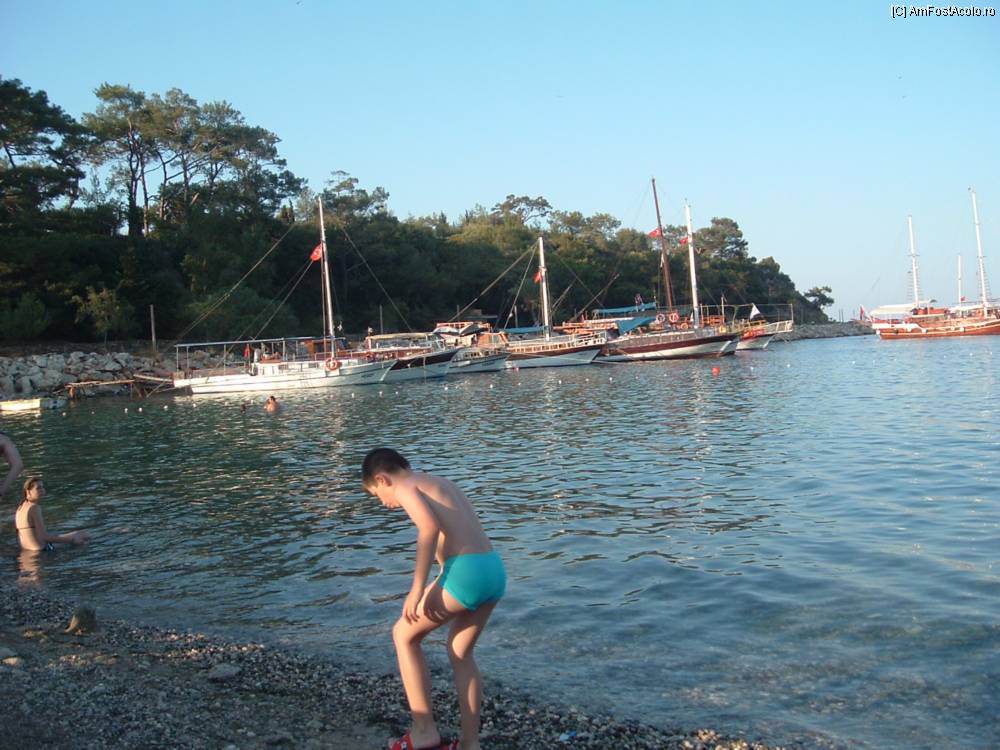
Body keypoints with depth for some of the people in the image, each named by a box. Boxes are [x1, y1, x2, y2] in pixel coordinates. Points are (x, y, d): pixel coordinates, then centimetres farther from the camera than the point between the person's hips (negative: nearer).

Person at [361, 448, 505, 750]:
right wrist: (437, 588, 31)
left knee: (404, 635, 14)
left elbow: (430, 528, -18)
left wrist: (417, 589, -15)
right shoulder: (444, 483, 27)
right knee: (460, 653, 25)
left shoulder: (405, 487, 1)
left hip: (466, 573, -8)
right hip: (494, 571, 8)